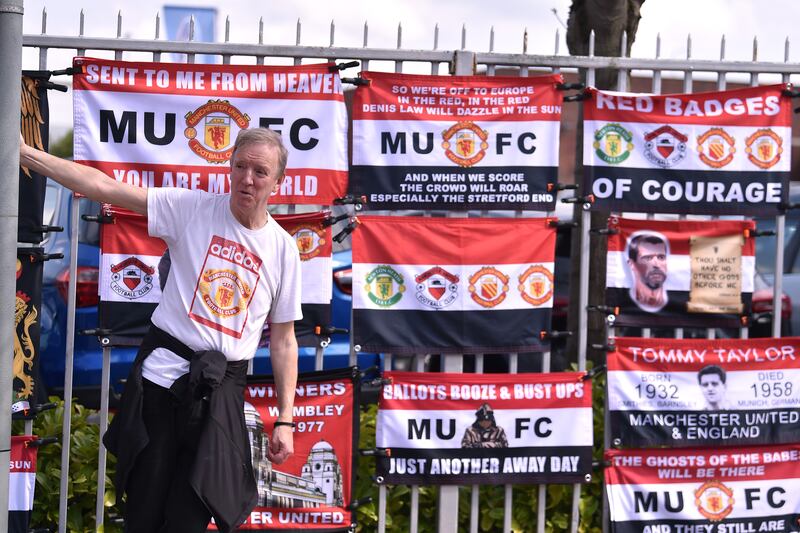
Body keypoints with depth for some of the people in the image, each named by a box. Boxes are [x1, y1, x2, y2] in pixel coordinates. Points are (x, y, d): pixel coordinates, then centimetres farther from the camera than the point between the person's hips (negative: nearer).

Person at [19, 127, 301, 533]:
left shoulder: (283, 249, 4)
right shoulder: (192, 209, -1)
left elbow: (283, 340, 9)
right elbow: (104, 187, -8)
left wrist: (285, 420, 4)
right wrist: (23, 151, -16)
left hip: (221, 390, 1)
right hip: (162, 372, 0)